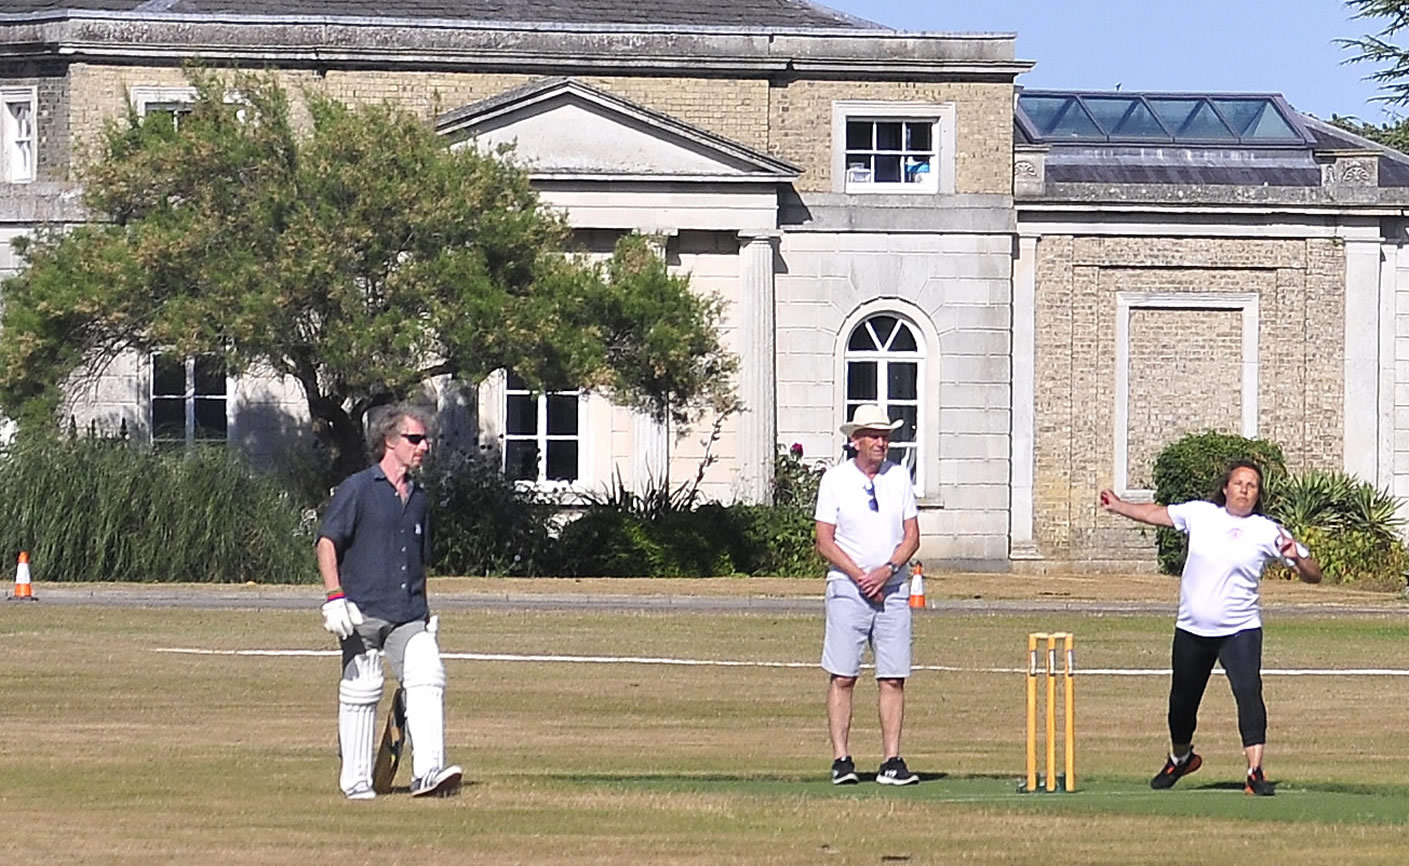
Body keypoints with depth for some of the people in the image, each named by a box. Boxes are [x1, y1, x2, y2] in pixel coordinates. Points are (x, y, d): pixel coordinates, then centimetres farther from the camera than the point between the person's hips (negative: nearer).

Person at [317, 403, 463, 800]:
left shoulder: (418, 497, 18)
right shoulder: (358, 488, -1)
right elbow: (327, 543, -5)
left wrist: (424, 612, 25)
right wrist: (335, 598, -16)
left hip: (409, 614, 5)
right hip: (363, 611, -5)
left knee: (427, 680, -12)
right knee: (361, 692, -1)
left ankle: (428, 771, -19)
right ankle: (355, 780, 9)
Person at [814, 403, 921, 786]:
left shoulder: (899, 477, 10)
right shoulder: (835, 479, 2)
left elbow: (912, 536, 8)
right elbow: (825, 542, -2)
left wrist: (886, 571, -8)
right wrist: (860, 576, -12)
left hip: (892, 589, 3)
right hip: (847, 590, -3)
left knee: (893, 678, -1)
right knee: (842, 677, -6)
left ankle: (892, 761, 0)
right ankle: (841, 759, -5)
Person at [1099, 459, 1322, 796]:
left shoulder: (1267, 532, -5)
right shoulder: (1200, 513, 3)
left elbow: (1313, 575, -6)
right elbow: (1159, 513, 21)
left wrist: (1297, 557, -26)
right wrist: (1119, 506, 23)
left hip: (1240, 629, -3)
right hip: (1191, 629, 3)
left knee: (1249, 693, -23)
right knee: (1182, 700, 15)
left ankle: (1255, 773, -25)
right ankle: (1180, 757, 43)